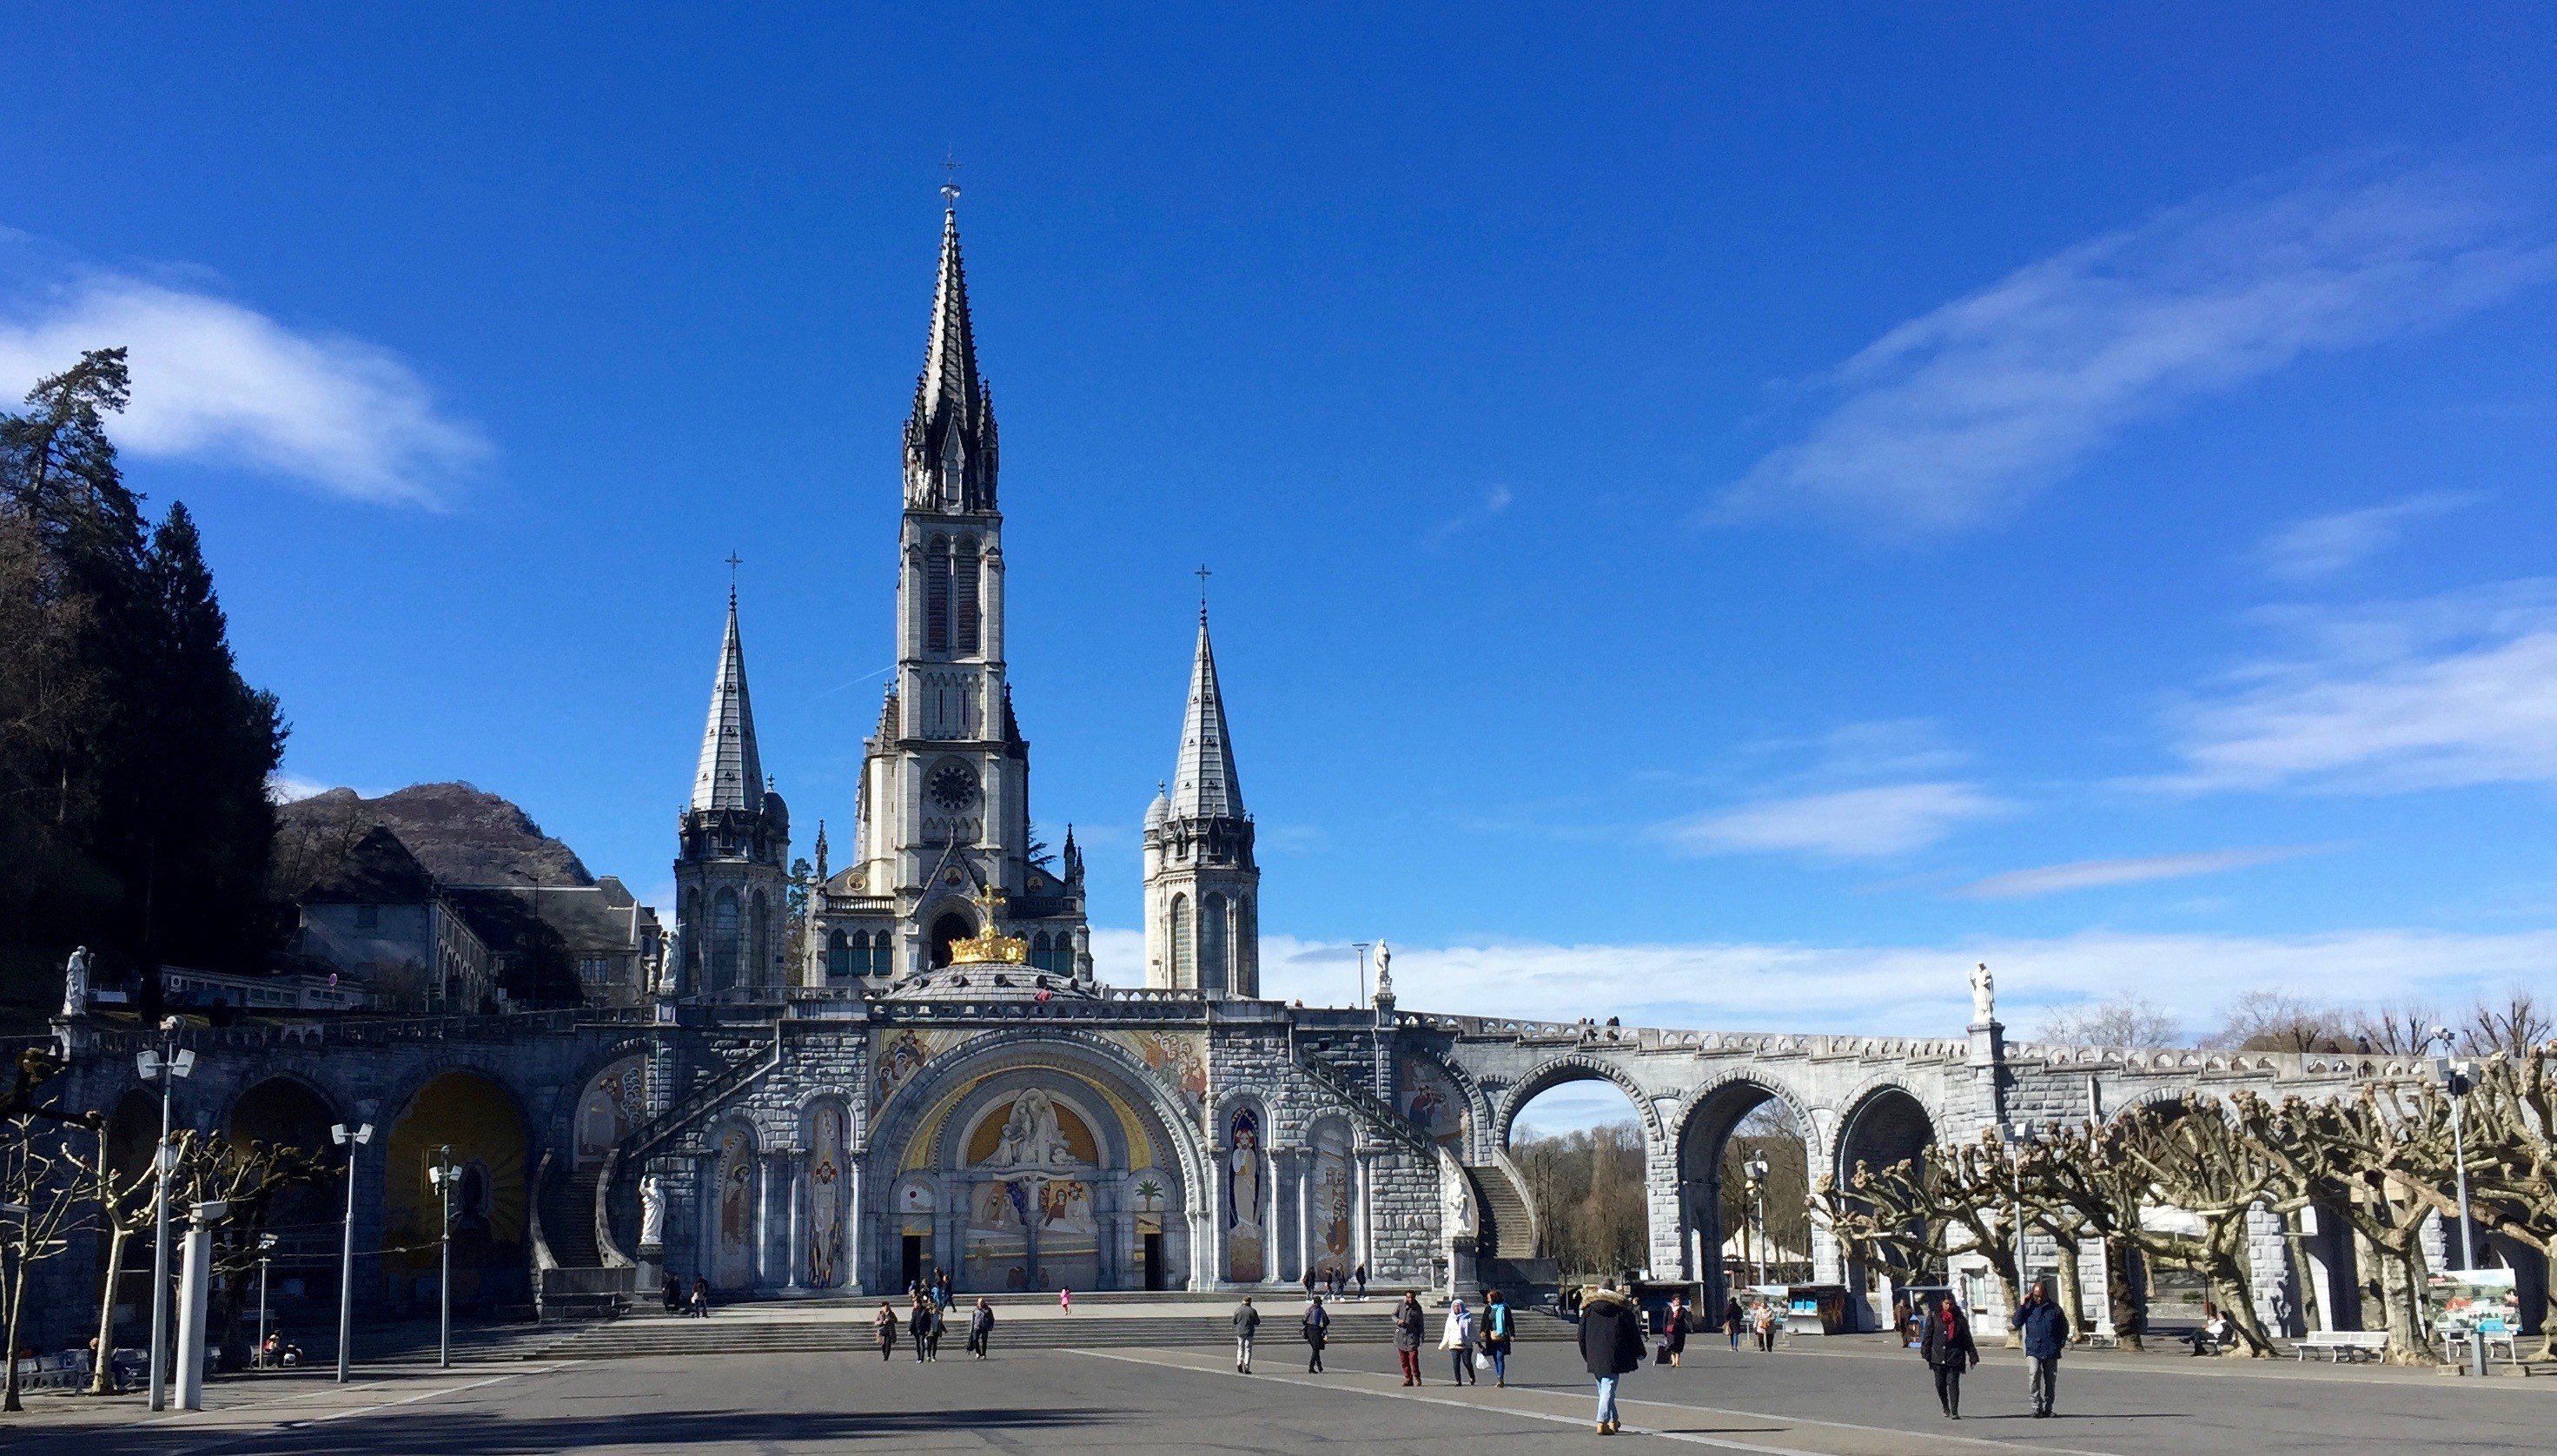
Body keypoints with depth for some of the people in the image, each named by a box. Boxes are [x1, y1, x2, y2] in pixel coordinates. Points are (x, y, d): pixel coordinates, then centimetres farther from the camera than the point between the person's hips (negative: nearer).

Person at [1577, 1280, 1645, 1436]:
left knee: (1603, 1389, 17)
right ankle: (1602, 1423, -15)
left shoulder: (1588, 1309, 7)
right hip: (1614, 1357, -3)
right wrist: (1639, 1353, 15)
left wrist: (1586, 1356, 19)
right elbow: (1634, 1333, 4)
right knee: (1609, 1389, -5)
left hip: (1594, 1357, 3)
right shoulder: (1622, 1309, 0)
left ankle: (1613, 1420, 24)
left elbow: (1582, 1335, 10)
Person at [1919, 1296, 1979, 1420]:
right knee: (1940, 1384, 5)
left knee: (1953, 1383, -7)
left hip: (1955, 1356, -1)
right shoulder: (1933, 1318, 6)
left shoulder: (1960, 1320, 8)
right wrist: (1926, 1354, -2)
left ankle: (1954, 1412, -6)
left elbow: (1967, 1339, 11)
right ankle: (1946, 1408, 25)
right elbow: (1927, 1336, 5)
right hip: (1938, 1357, 1)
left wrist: (1972, 1356, 7)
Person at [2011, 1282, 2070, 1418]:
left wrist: (2062, 1342, 6)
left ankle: (2047, 1408, 20)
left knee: (2050, 1379, 7)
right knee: (2035, 1375, -20)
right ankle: (2036, 1407, -17)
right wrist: (2022, 1305, -11)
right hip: (2033, 1349, -2)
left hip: (2051, 1351, 2)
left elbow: (2064, 1326, 16)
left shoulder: (2054, 1308, 5)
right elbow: (2016, 1323, -7)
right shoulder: (2028, 1307, 2)